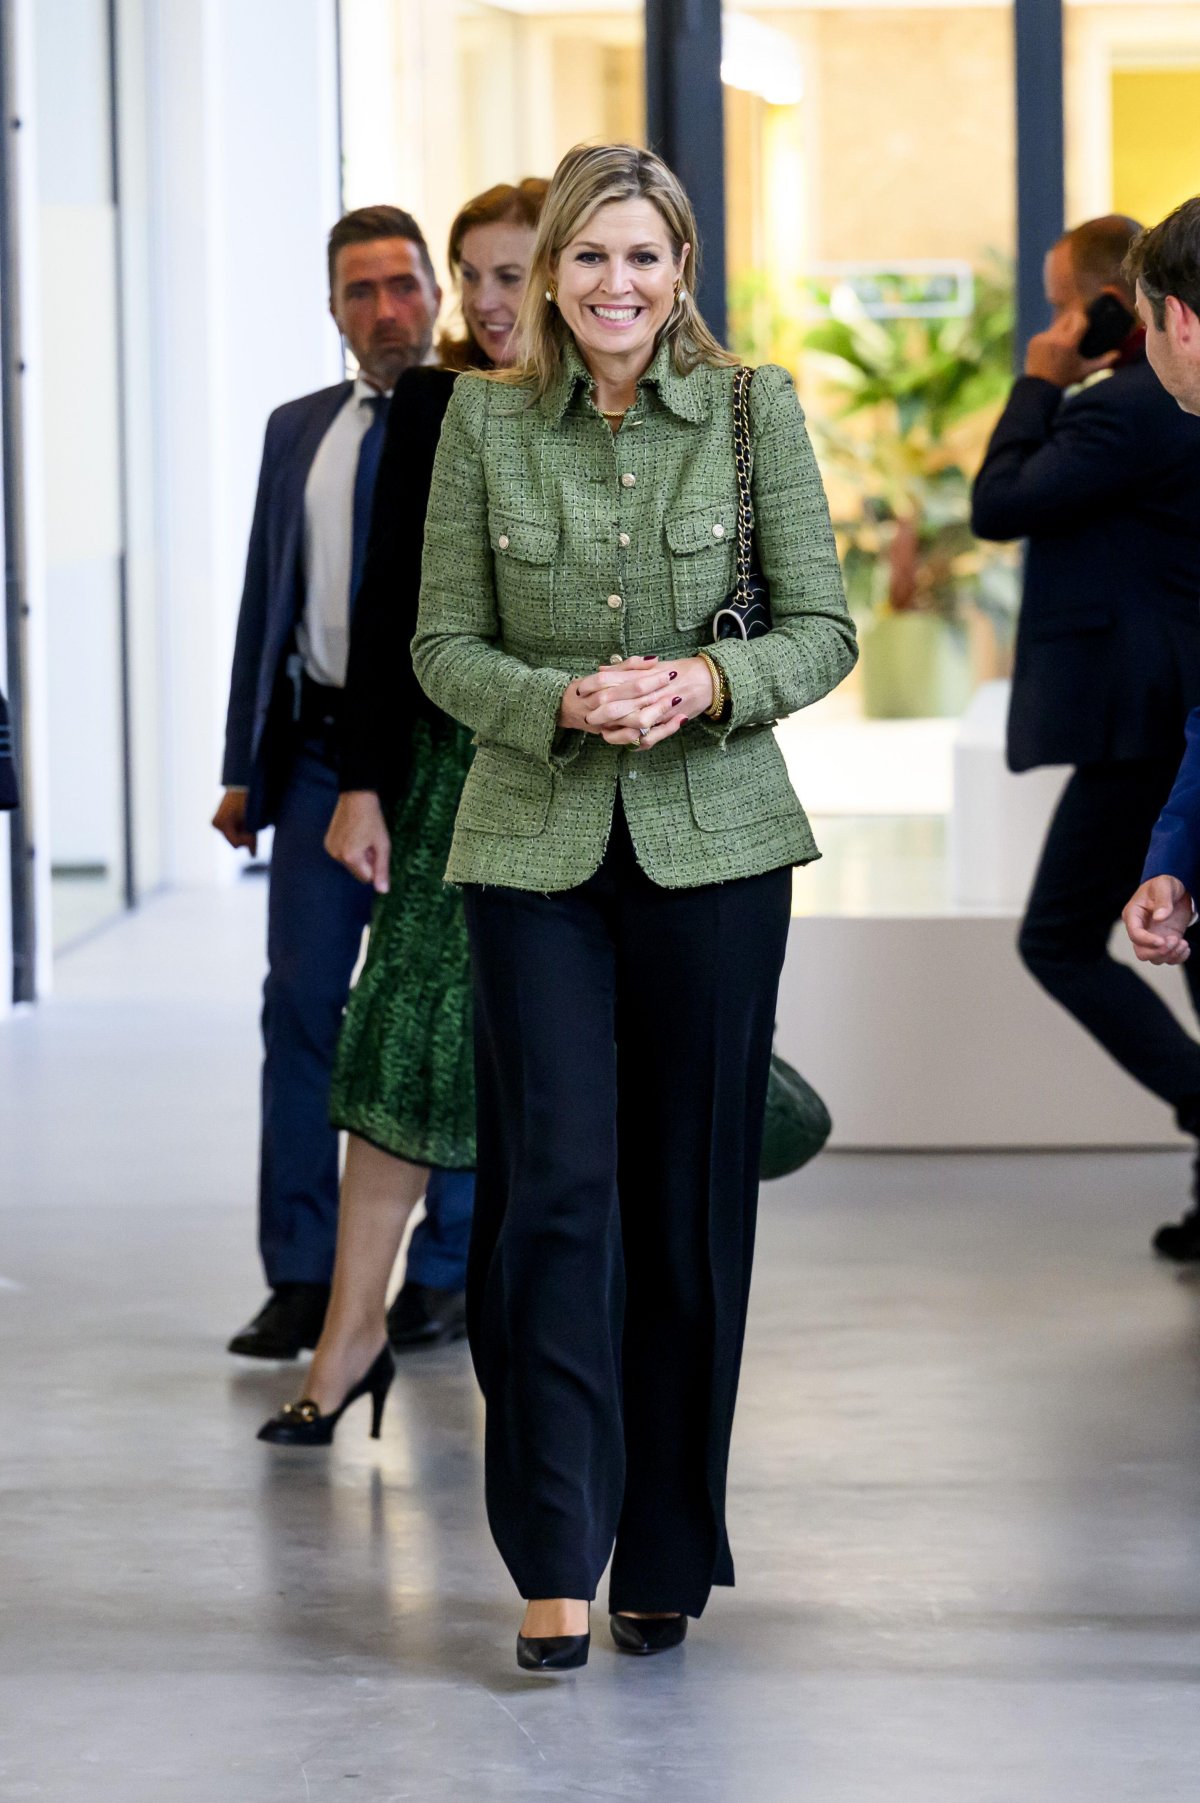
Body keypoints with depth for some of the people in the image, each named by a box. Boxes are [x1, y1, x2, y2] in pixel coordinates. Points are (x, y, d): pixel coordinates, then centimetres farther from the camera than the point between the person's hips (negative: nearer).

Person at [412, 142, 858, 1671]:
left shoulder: (754, 410, 1)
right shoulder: (484, 422, 3)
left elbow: (824, 627, 2)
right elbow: (443, 645, 4)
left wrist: (707, 682, -17)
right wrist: (565, 702, -15)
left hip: (713, 847, 0)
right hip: (534, 846, 0)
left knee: (690, 1195, 5)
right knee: (554, 1185, -9)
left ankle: (666, 1550, 17)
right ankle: (555, 1560, -7)